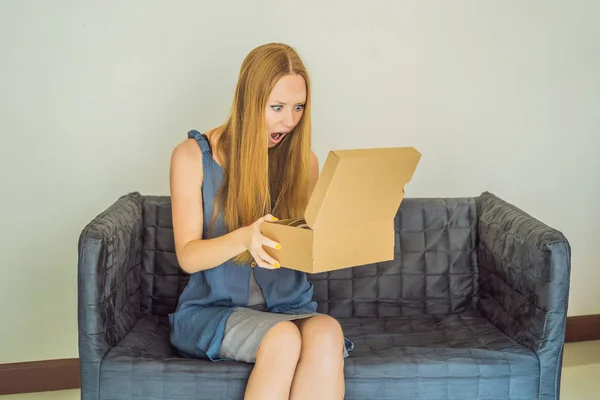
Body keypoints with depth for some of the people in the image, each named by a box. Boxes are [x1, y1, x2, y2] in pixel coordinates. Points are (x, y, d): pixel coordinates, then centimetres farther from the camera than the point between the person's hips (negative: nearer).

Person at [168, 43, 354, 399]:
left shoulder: (303, 161, 7)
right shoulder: (193, 155, -3)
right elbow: (188, 257, -8)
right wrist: (244, 238, -28)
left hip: (290, 307, 3)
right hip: (213, 309, -2)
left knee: (327, 334, -32)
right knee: (283, 338, -34)